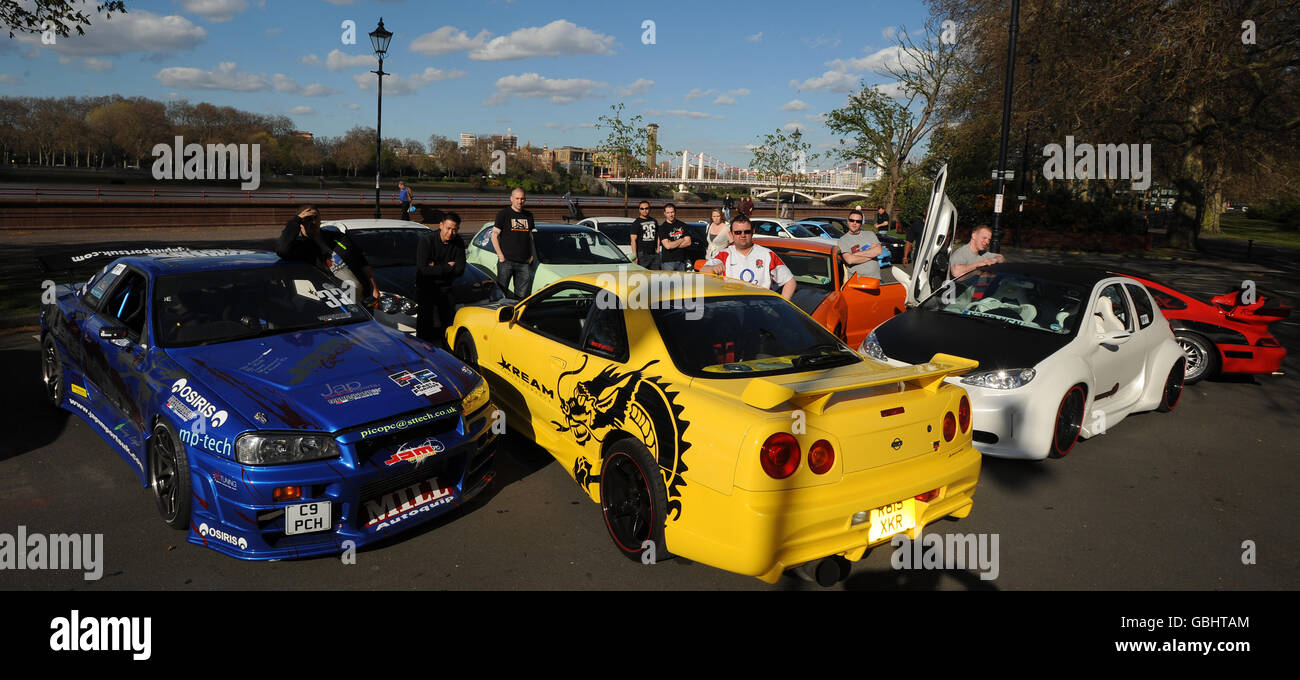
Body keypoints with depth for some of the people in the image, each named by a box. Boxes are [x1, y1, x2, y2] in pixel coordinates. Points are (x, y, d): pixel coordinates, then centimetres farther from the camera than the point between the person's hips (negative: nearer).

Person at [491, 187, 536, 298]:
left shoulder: (528, 215, 15)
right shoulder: (504, 214, 0)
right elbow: (494, 236, -2)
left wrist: (531, 255, 11)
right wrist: (500, 255, -9)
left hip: (524, 262, 4)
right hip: (506, 260, -4)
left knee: (522, 296, 4)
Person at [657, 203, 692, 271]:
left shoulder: (682, 225, 11)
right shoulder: (662, 227, -2)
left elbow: (688, 242, 3)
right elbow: (667, 246, -13)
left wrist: (673, 244, -7)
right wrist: (681, 240, -1)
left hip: (682, 260, 4)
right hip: (668, 261, -4)